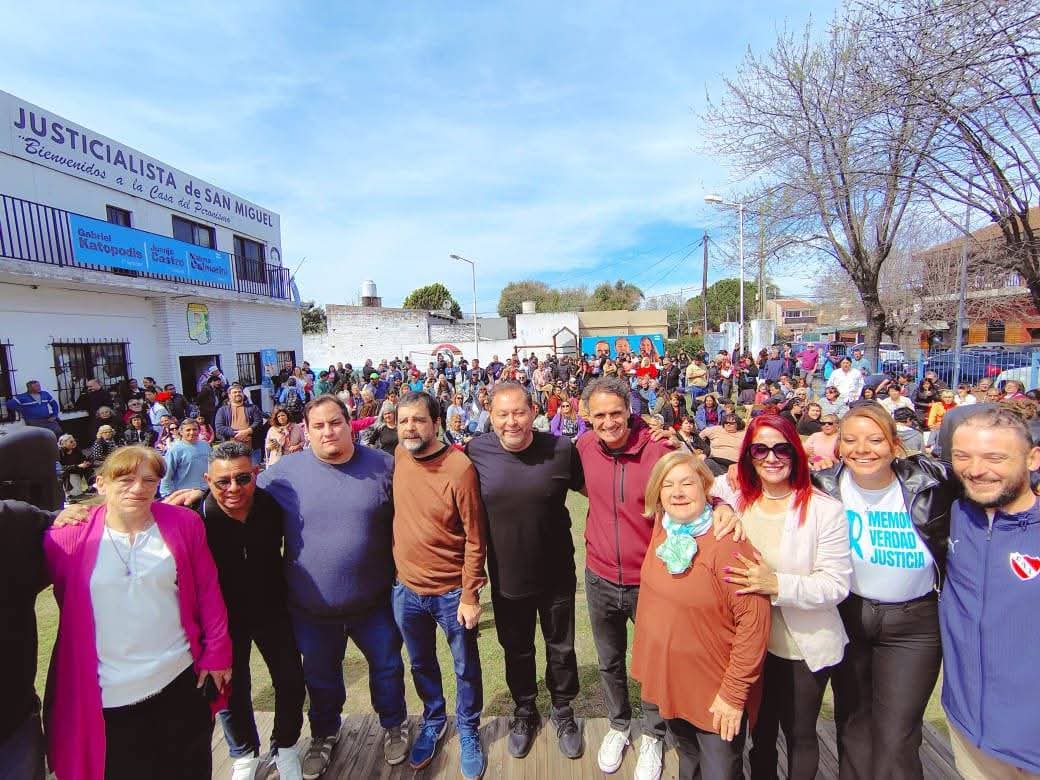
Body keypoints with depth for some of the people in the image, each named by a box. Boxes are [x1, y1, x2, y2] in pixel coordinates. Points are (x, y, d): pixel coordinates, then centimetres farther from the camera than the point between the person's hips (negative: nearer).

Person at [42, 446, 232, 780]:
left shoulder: (184, 523, -6)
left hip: (182, 680, 1)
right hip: (110, 693, -1)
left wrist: (216, 654, -1)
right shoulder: (68, 538, -9)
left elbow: (208, 592, -1)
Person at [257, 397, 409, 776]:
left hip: (375, 601, 0)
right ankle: (324, 733, 56)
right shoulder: (284, 472, -11)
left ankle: (393, 724, 50)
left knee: (387, 666, 21)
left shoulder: (383, 466, -11)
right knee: (320, 676, 26)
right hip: (310, 606, 1)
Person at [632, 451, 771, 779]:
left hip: (716, 695, -6)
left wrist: (734, 693, -19)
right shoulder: (661, 526, -7)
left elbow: (754, 620, -23)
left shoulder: (727, 543, -26)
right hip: (667, 679, 6)